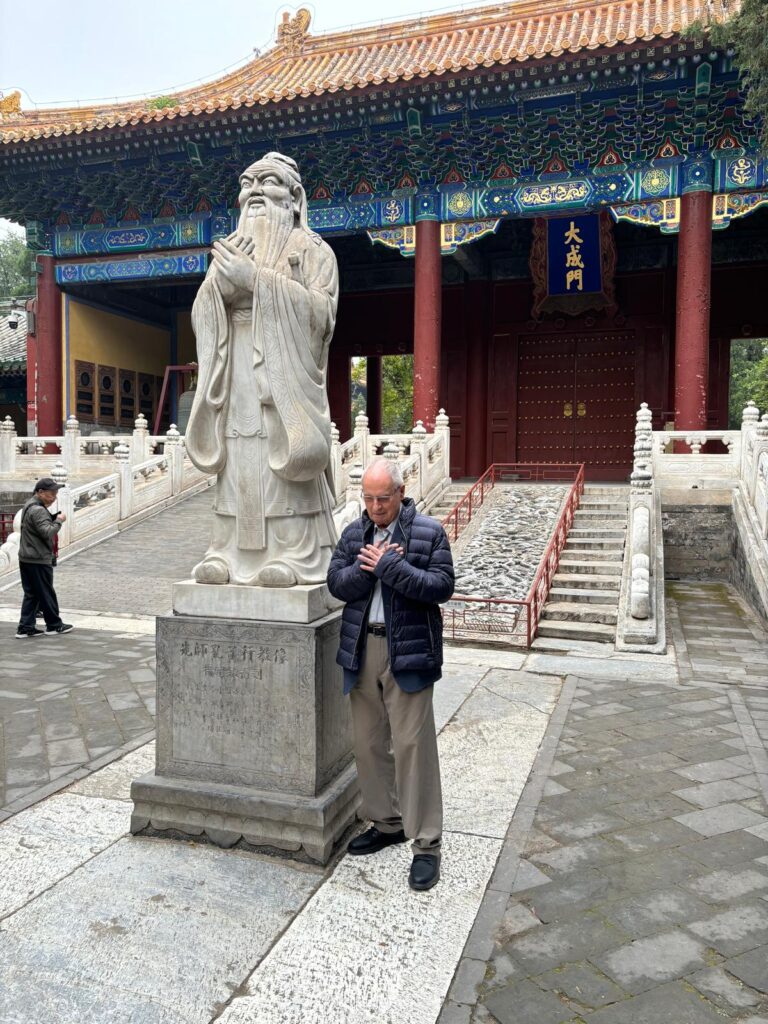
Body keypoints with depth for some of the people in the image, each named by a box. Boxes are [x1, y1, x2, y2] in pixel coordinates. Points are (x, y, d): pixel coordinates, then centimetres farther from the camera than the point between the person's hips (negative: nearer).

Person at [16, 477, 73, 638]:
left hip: (26, 558, 9)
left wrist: (53, 519, 5)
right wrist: (58, 521, -13)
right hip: (39, 560, -9)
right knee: (46, 593, 3)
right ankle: (54, 625, 15)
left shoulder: (29, 506, 15)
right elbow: (47, 533, -26)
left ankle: (25, 627, 11)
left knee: (31, 594, 11)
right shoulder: (38, 510, -18)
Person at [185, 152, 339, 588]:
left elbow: (322, 310, -8)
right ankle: (231, 551, 3)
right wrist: (223, 283, -7)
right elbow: (201, 313, 14)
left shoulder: (312, 249, 8)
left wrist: (256, 279, -12)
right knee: (238, 465, 0)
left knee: (284, 466, -10)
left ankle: (292, 555, -6)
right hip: (238, 376, 4)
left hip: (286, 373, -4)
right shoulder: (230, 251, 22)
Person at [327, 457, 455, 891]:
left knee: (413, 744, -3)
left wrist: (390, 566, -18)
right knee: (368, 742, 13)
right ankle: (387, 823, 31)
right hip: (361, 650, 5)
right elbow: (337, 584, 2)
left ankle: (426, 843, 9)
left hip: (408, 652, -5)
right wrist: (367, 567, -15)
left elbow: (442, 586, -14)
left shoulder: (430, 532, -4)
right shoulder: (354, 533, 10)